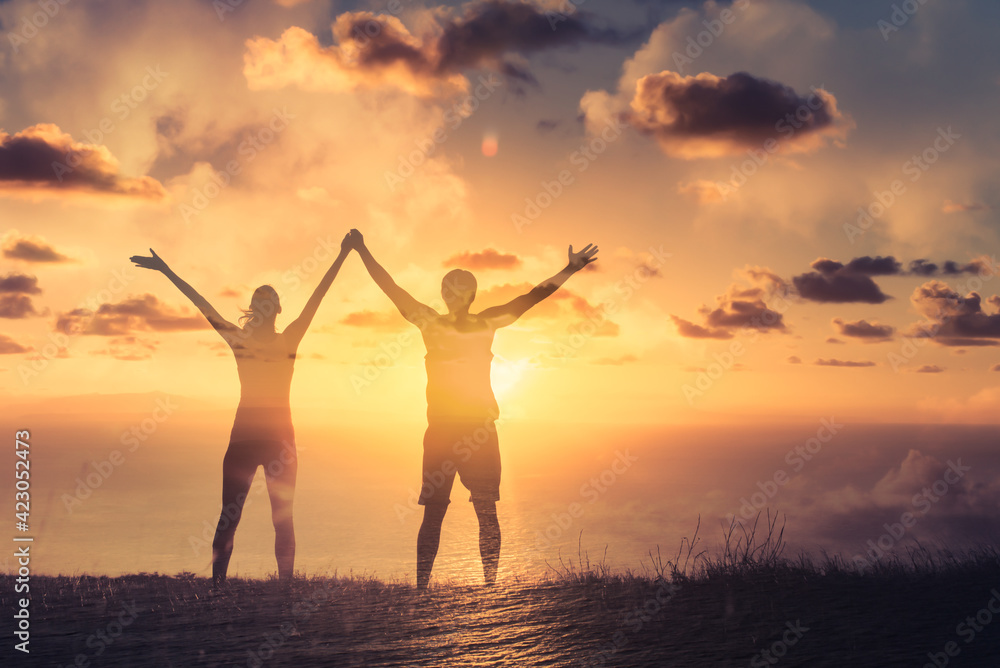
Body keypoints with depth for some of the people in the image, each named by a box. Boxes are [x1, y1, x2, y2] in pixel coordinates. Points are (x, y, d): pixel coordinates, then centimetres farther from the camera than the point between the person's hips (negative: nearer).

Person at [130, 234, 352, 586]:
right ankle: (217, 583, 1)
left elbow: (316, 299, 0)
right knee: (228, 514, -1)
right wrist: (165, 270, 5)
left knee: (283, 516, 2)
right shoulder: (237, 338, 8)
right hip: (243, 429, 1)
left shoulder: (290, 339, 6)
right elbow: (200, 303, 6)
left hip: (279, 430, -1)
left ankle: (286, 584, 5)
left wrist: (341, 257, -5)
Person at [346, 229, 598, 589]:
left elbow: (531, 297, 5)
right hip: (440, 428, -1)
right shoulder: (430, 323, 4)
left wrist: (569, 270, 0)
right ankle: (421, 587, 3)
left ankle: (490, 585, 5)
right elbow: (391, 289, 3)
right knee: (433, 512, 0)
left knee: (487, 511, 1)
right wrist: (363, 251, 1)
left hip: (481, 428, 1)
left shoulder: (487, 323, 7)